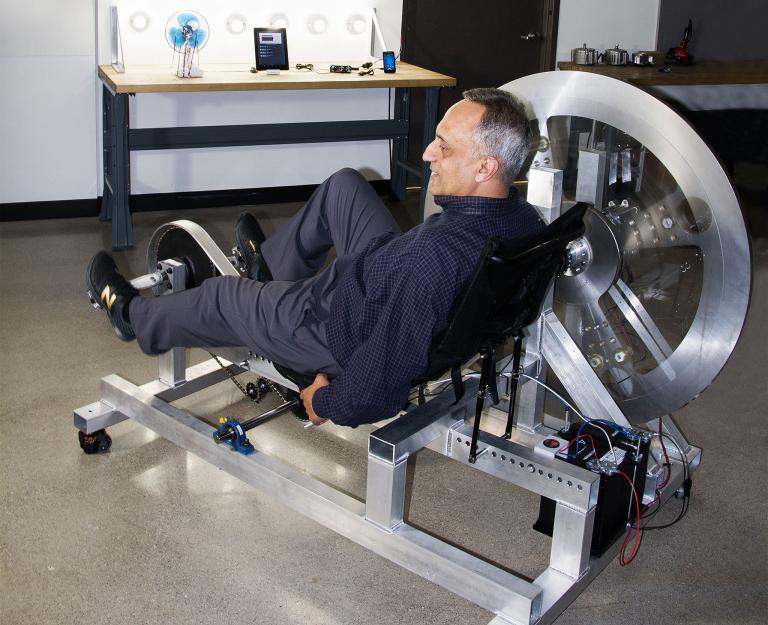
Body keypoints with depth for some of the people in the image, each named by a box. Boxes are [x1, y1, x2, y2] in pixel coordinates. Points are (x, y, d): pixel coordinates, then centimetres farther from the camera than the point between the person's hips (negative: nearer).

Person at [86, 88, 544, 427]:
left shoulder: (431, 262, -43)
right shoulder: (526, 219, -17)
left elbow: (377, 393, -35)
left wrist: (325, 402, -14)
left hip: (346, 333, -7)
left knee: (220, 297, 17)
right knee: (343, 185, 17)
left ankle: (135, 316, 51)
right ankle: (273, 267, 43)